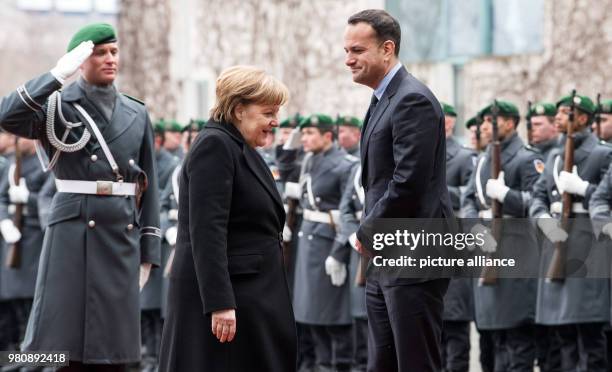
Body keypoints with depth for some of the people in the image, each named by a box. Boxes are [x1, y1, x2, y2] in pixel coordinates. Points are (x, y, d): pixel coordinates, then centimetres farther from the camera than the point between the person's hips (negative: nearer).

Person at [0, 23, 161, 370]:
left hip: (123, 234, 4)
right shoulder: (58, 106, 0)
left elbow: (148, 186, 14)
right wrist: (58, 75, -21)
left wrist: (148, 251, 9)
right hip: (74, 233, -4)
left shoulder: (136, 114, 13)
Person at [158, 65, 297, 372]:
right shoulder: (214, 145, -13)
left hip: (249, 295, 10)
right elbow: (206, 232, -21)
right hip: (221, 293, -10)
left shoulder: (239, 148, 18)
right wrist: (220, 303, -26)